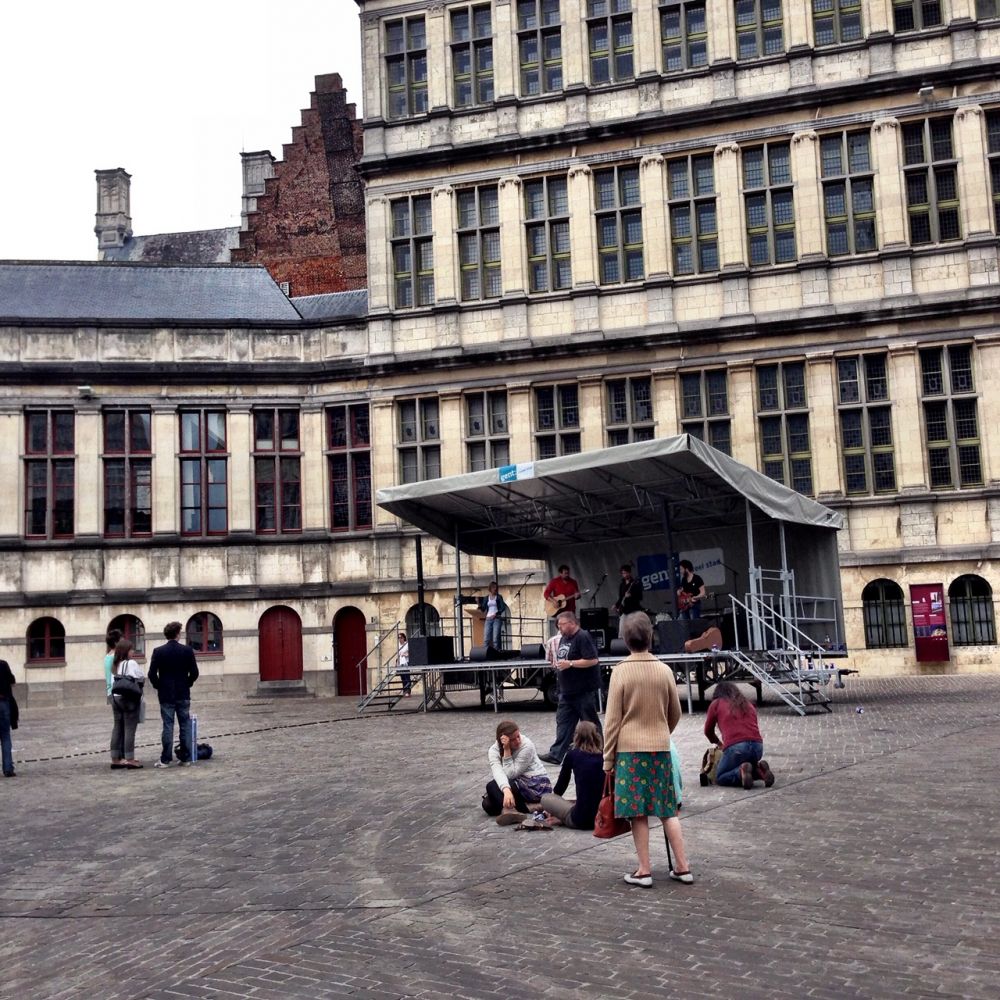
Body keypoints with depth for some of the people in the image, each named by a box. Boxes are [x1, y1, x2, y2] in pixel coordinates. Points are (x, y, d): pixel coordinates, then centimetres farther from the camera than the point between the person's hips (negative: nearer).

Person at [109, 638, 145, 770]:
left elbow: (113, 681, 9)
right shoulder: (131, 663, -10)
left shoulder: (115, 665, 10)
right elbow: (142, 677, -3)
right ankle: (130, 759, -3)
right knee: (129, 728, -3)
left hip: (115, 697, 7)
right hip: (129, 698, -7)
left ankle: (115, 759, 13)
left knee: (117, 728, 10)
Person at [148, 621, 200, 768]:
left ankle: (165, 759, 1)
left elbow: (152, 674, -8)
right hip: (183, 695, 0)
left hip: (166, 695, 0)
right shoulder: (187, 650, -3)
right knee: (185, 725, 7)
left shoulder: (158, 651, -5)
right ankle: (185, 757, 8)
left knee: (168, 726, 1)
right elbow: (194, 673, -4)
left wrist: (159, 687, 7)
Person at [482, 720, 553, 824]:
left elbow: (510, 774, -23)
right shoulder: (494, 750, -8)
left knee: (492, 786, -24)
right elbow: (498, 773, -28)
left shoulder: (527, 745, -19)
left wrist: (507, 751, -29)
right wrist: (506, 790, -48)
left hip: (536, 784, -6)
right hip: (516, 784, 6)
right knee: (487, 804, -19)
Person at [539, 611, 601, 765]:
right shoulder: (563, 638, 12)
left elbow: (593, 660, -22)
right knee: (563, 721, 6)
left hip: (585, 690, -9)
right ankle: (556, 754, 6)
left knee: (590, 723, 3)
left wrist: (570, 663, -23)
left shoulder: (583, 637, -16)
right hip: (567, 690, 9)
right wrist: (558, 663, 6)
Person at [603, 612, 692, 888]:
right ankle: (682, 867, 14)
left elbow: (612, 719, -7)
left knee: (638, 812, 3)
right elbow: (675, 714, 11)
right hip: (661, 748, 3)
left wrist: (608, 757, 0)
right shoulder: (664, 670, 1)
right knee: (668, 810, 11)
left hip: (630, 748, -3)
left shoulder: (621, 671, -9)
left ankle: (644, 871, 7)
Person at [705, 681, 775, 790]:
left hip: (735, 747, -5)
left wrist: (718, 743, 42)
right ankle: (759, 770, 0)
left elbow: (708, 731, 23)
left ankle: (741, 772, -16)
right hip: (758, 745, 5)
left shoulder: (716, 704, 15)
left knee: (720, 778, 13)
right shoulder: (748, 704, 26)